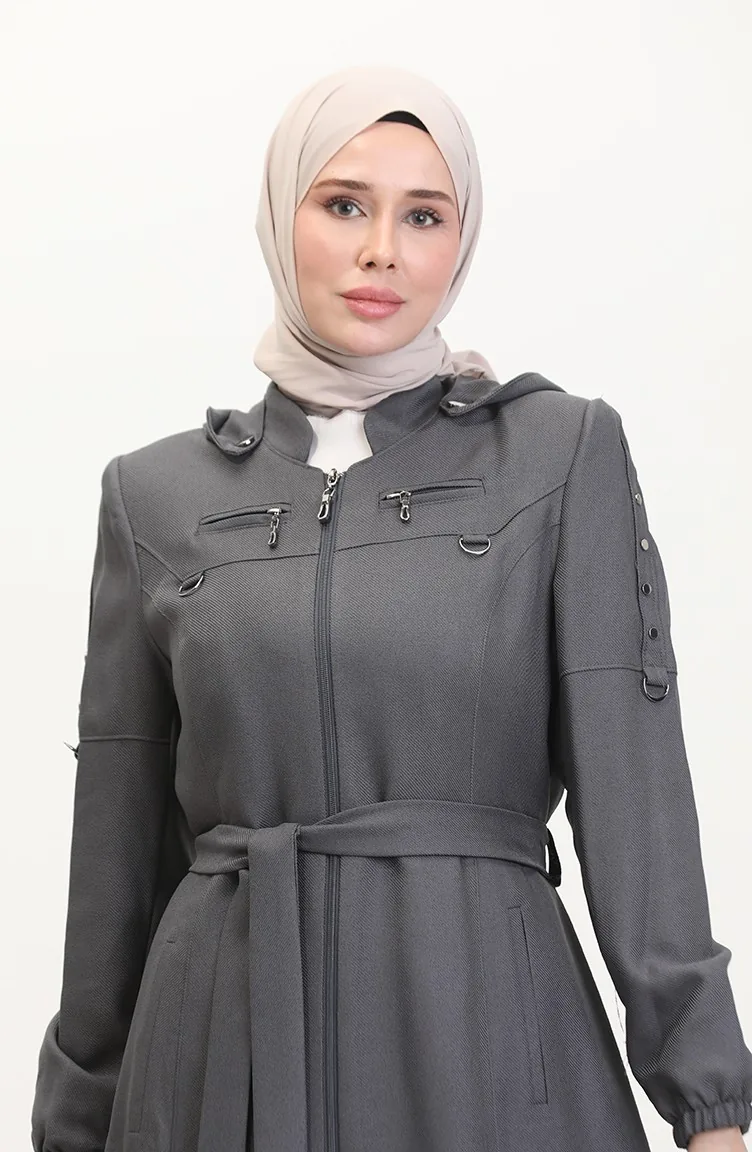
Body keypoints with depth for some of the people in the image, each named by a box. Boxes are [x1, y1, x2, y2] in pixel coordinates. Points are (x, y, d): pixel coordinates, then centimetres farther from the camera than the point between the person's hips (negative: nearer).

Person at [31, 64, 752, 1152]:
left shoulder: (564, 451, 0)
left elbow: (632, 775, -4)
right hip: (227, 1035, 2)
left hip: (487, 1022, -1)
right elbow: (121, 835, 8)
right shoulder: (157, 491, 5)